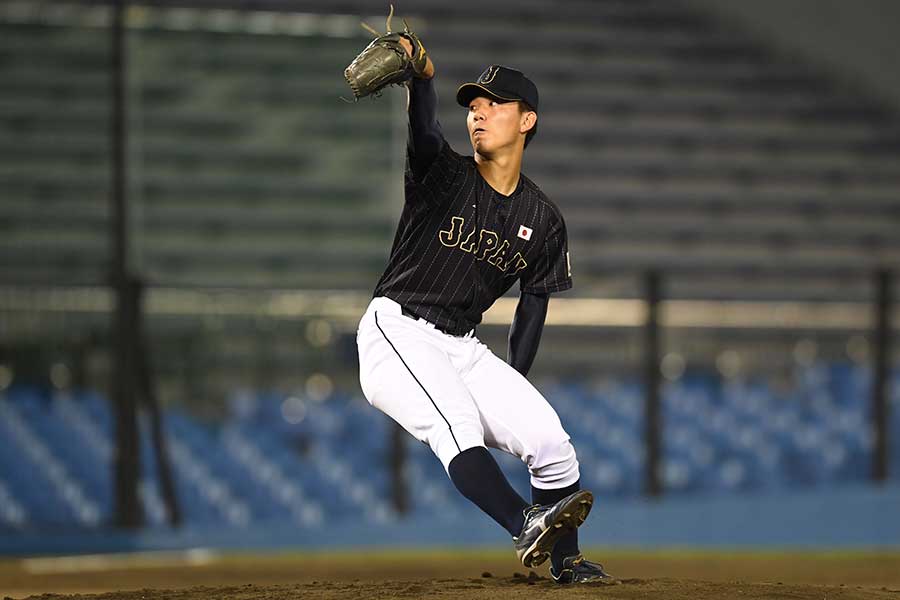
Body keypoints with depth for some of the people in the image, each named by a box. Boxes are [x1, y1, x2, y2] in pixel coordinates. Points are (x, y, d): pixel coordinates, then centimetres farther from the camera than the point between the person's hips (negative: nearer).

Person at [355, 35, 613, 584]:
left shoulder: (543, 220, 7)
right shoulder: (444, 174, -5)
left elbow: (534, 304, 12)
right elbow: (424, 132, -27)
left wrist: (514, 385, 1)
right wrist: (422, 79, -49)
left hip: (464, 348, 5)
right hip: (397, 331, -5)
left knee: (549, 437, -7)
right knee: (454, 421, -31)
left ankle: (567, 560, 9)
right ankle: (526, 527, -47)